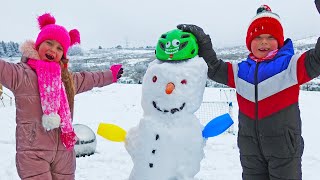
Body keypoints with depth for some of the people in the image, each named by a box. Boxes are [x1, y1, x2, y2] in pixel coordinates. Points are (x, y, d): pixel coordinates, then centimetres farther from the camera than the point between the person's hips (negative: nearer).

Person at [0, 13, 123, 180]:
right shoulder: (21, 74, -6)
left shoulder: (68, 78, 13)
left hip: (64, 151, 6)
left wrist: (111, 74, 42)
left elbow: (89, 79, 29)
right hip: (33, 152, -5)